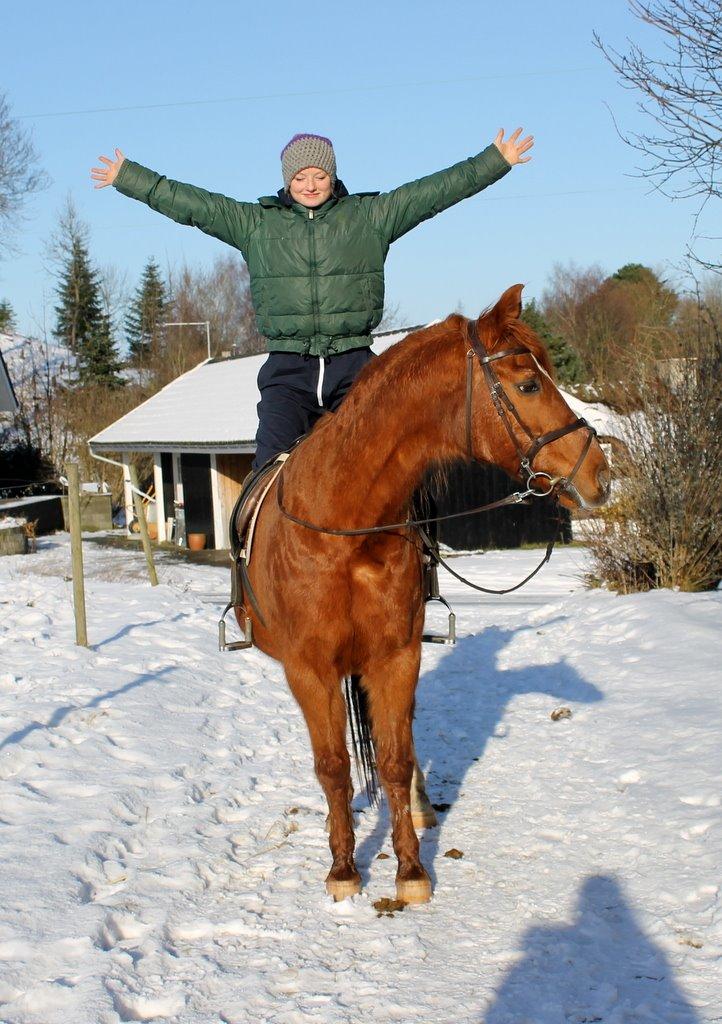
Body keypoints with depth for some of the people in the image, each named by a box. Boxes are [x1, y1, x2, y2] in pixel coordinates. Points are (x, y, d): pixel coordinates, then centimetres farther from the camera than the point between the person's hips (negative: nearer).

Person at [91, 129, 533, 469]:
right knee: (272, 465, -13)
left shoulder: (370, 216, 9)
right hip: (288, 367, 0)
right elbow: (189, 203, 11)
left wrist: (496, 161, 5)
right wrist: (127, 178, 9)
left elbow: (435, 191, 8)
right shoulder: (255, 222, 11)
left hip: (354, 366, 0)